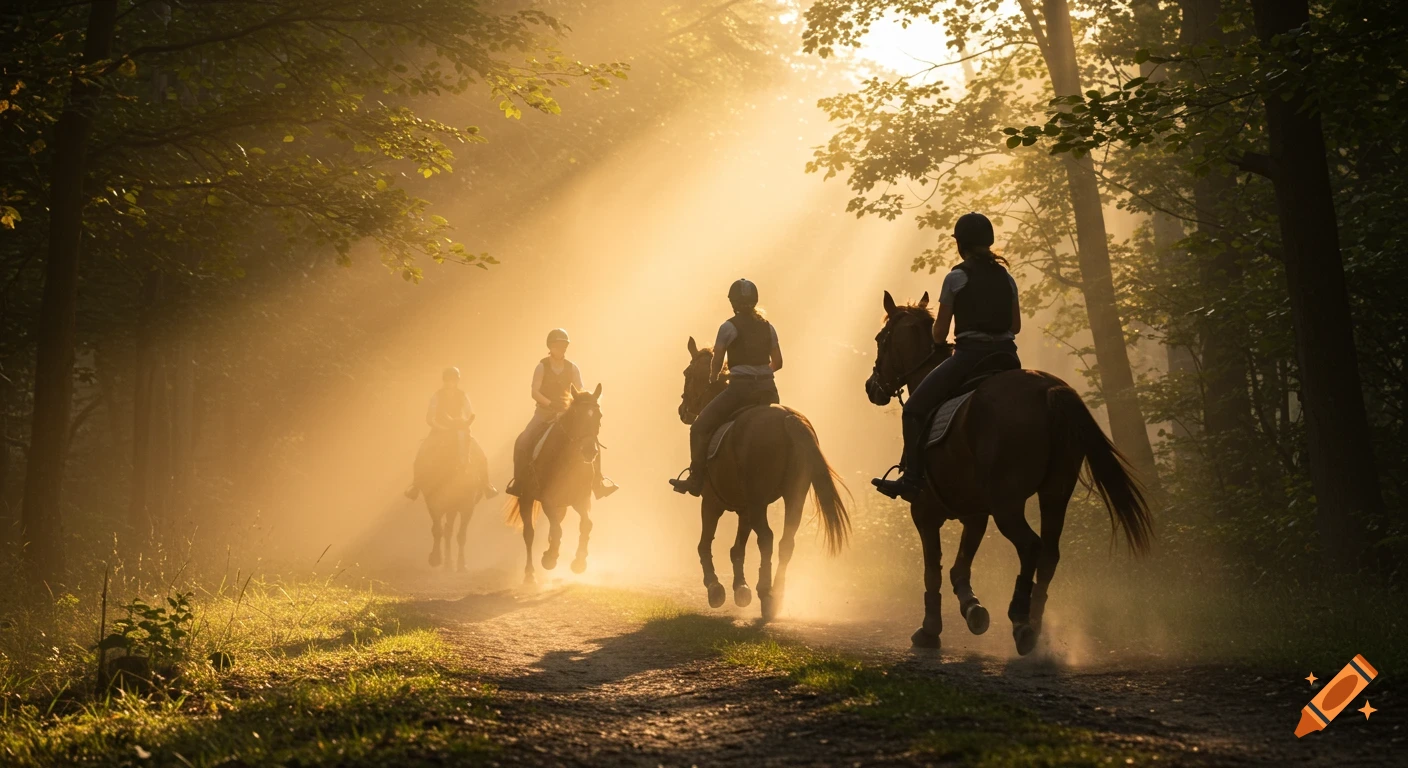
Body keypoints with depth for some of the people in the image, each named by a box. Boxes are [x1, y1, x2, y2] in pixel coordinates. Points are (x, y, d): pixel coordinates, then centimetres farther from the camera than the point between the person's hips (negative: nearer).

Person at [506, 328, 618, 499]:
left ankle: (598, 481, -2)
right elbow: (534, 392, -14)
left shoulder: (572, 368, 2)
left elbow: (581, 392, -2)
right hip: (544, 412, -2)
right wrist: (551, 404, -29)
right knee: (523, 441, -22)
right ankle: (519, 481, -7)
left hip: (567, 413, 2)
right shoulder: (542, 367, -6)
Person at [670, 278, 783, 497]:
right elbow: (777, 362, 13)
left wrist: (713, 380, 11)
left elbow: (717, 361, -7)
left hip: (741, 387, -6)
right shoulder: (767, 327, 10)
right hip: (767, 389, 6)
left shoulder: (729, 326, -5)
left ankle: (696, 480, -2)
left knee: (700, 427, 2)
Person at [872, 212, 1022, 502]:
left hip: (970, 355, -6)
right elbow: (1016, 325, 17)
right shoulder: (1006, 277, 11)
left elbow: (939, 333, -1)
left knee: (915, 408, 0)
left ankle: (912, 477, -8)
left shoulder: (956, 277, -4)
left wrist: (941, 342, 20)